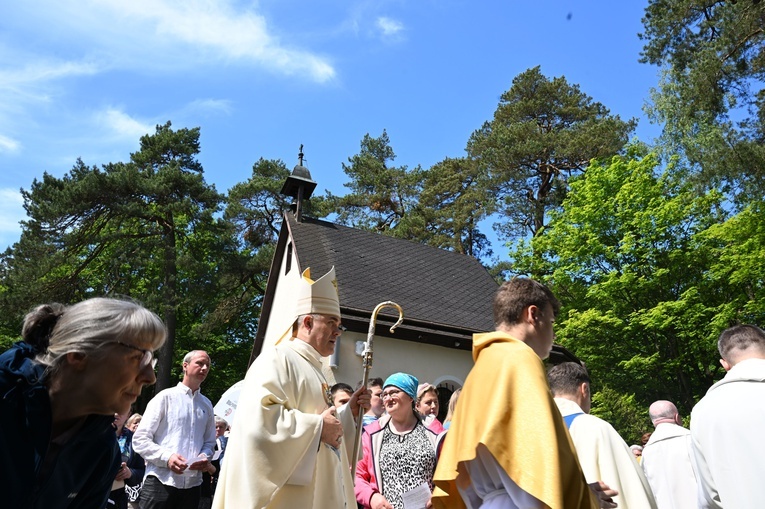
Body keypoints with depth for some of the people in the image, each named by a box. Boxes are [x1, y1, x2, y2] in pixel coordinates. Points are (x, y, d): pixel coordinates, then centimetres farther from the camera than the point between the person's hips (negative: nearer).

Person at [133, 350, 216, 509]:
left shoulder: (206, 405, 14)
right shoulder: (165, 397, 1)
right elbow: (140, 439, -3)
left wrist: (205, 457, -4)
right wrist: (167, 457, -17)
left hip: (192, 484, 4)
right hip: (160, 482, -4)